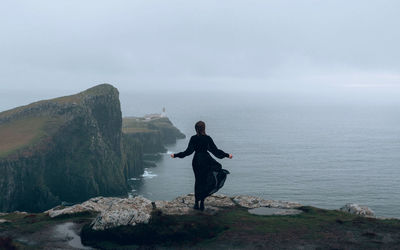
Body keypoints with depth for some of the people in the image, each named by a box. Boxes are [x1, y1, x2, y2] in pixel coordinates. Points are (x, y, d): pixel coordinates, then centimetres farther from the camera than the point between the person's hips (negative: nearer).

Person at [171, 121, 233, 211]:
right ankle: (202, 203, 6)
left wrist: (176, 155, -4)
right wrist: (227, 155, 1)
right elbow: (215, 150, -7)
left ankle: (196, 203, 13)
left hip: (196, 161, 1)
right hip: (206, 161, -1)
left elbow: (189, 151, -10)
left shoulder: (193, 138, -8)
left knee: (197, 181, 13)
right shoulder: (207, 138, -8)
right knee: (204, 181, 7)